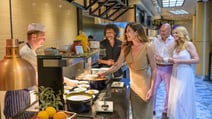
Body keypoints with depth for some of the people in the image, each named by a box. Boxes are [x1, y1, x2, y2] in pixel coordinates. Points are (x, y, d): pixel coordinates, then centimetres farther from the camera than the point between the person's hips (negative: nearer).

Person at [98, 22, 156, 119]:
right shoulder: (126, 48, 1)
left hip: (145, 84, -4)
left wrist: (151, 88, -16)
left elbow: (154, 69, -11)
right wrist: (104, 73, -19)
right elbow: (117, 65, -4)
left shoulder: (147, 47, -13)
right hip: (133, 84, 5)